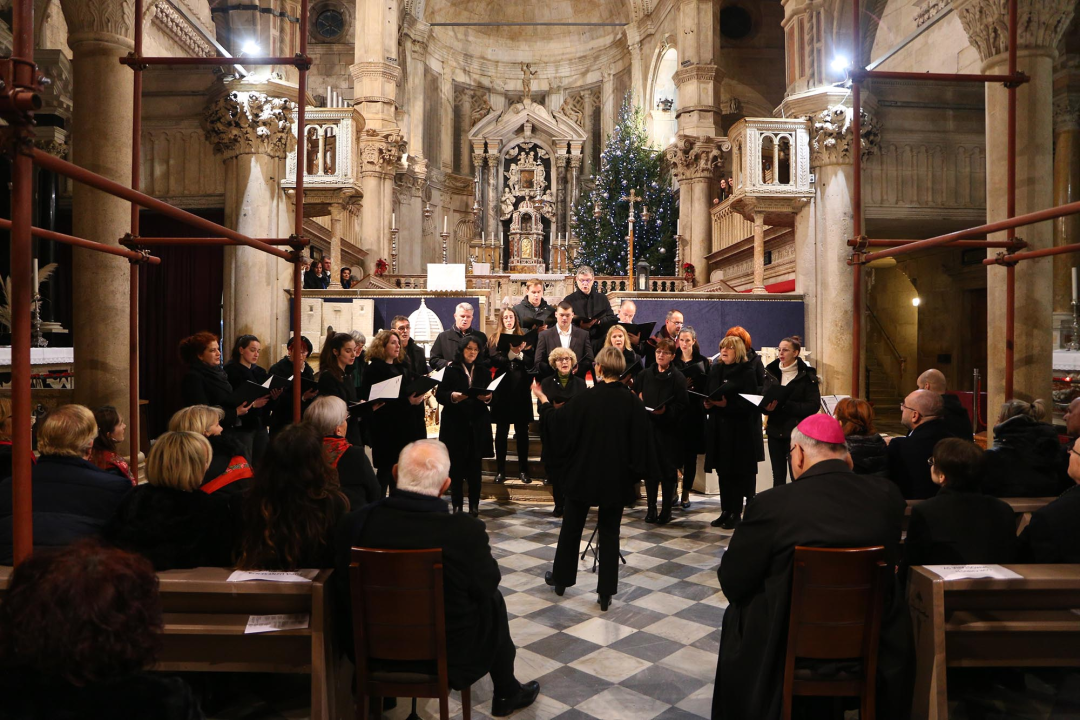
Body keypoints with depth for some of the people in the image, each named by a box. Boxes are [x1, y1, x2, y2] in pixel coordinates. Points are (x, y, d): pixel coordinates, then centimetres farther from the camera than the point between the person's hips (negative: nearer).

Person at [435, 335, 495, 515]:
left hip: (477, 424, 2)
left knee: (475, 466, 5)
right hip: (455, 423, -2)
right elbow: (439, 394, -4)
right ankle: (456, 504, 13)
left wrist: (488, 397, -13)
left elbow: (491, 394, 8)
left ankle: (474, 503, 14)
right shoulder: (451, 369, 0)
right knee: (456, 465, 2)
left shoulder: (483, 370, 10)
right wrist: (453, 396, -22)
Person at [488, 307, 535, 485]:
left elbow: (532, 361, 0)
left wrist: (519, 354, -15)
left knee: (522, 431, 4)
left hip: (521, 389, 1)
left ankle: (523, 470, 13)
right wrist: (512, 353, -17)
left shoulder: (524, 338, 10)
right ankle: (500, 470, 13)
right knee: (501, 431, 4)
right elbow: (495, 360, -8)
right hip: (502, 389, -1)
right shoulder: (494, 338, 7)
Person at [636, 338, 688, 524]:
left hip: (669, 429, -3)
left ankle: (666, 509, 15)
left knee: (668, 469, 4)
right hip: (647, 426, 3)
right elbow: (635, 396, 9)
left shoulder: (678, 378, -4)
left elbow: (682, 404, -8)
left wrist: (666, 411, -23)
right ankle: (651, 507, 18)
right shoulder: (644, 375, 8)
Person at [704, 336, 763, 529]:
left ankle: (736, 513, 8)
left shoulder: (747, 372, -6)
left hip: (741, 429, -5)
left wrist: (727, 404, -24)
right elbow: (707, 395, 16)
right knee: (723, 471, 8)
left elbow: (750, 403, -13)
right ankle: (725, 511, 17)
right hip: (718, 428, 6)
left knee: (738, 472, 1)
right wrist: (707, 404, -6)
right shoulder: (715, 370, 12)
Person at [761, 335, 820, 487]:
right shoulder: (771, 372, 8)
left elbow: (814, 405, -11)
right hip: (775, 430, 4)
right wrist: (767, 407, -14)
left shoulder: (807, 375, -4)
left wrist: (785, 406, -20)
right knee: (778, 476, 8)